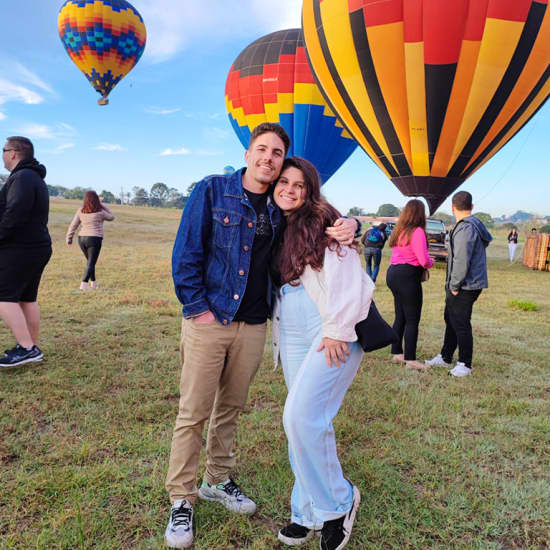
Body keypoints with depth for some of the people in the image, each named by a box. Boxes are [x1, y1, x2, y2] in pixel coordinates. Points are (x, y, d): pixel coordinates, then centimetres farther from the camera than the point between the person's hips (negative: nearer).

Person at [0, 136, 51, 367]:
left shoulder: (23, 178, -14)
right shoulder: (36, 179, 19)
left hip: (20, 250, -10)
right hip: (36, 247, 10)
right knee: (27, 298, 12)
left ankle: (27, 348, -10)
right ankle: (32, 347, 16)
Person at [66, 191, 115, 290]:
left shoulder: (81, 211, 3)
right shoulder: (100, 212, -7)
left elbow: (73, 225, 6)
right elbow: (111, 217, 12)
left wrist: (69, 238, 14)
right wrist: (102, 205, 12)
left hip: (82, 239, 5)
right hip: (94, 239, -5)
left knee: (90, 261, 21)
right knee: (91, 263, -4)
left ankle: (93, 282, 29)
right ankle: (84, 284, -16)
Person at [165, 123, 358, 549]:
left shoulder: (281, 206, 5)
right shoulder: (212, 190, -5)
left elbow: (321, 222, 13)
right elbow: (186, 252, -7)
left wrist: (347, 224, -11)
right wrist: (198, 307, -12)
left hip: (253, 325, 4)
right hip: (208, 318, -4)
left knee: (231, 408, 17)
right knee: (194, 413, 3)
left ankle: (218, 481, 37)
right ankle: (181, 500, 20)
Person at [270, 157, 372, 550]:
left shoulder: (322, 222, -5)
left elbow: (345, 277, -13)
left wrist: (337, 331, -17)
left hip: (333, 334, -7)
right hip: (293, 336, 7)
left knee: (302, 415, -16)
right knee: (302, 419, 9)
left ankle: (337, 503, 7)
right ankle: (309, 513, 24)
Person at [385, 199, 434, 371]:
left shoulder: (398, 231, 12)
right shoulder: (417, 231, -12)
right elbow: (423, 260, -17)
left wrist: (421, 267, 11)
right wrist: (431, 262, 5)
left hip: (393, 273, 8)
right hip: (407, 276, -8)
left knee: (400, 317, 16)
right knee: (412, 319, -1)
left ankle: (397, 353, 23)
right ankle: (410, 359, 3)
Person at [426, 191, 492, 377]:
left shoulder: (465, 228, -19)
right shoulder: (475, 225, 13)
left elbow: (461, 261, -25)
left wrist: (455, 285, -16)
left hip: (465, 287, -10)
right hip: (469, 284, 10)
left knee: (461, 324, -1)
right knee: (451, 320, 18)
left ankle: (465, 364, 11)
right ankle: (445, 357, 30)